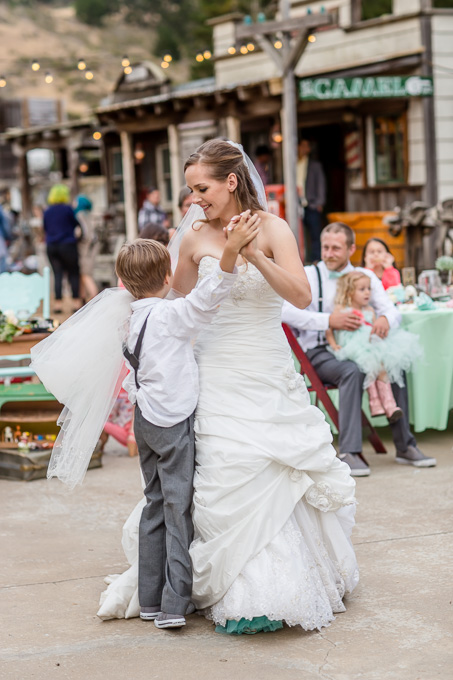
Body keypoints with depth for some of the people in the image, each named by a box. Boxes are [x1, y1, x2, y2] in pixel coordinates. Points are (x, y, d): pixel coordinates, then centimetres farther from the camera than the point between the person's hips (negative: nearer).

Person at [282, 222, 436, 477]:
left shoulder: (366, 277, 12)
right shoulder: (308, 275, 2)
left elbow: (393, 312, 4)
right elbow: (287, 312, -14)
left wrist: (385, 319, -22)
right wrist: (329, 320, -24)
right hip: (320, 351, -3)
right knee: (352, 371, -35)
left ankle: (405, 446, -14)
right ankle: (350, 452, -33)